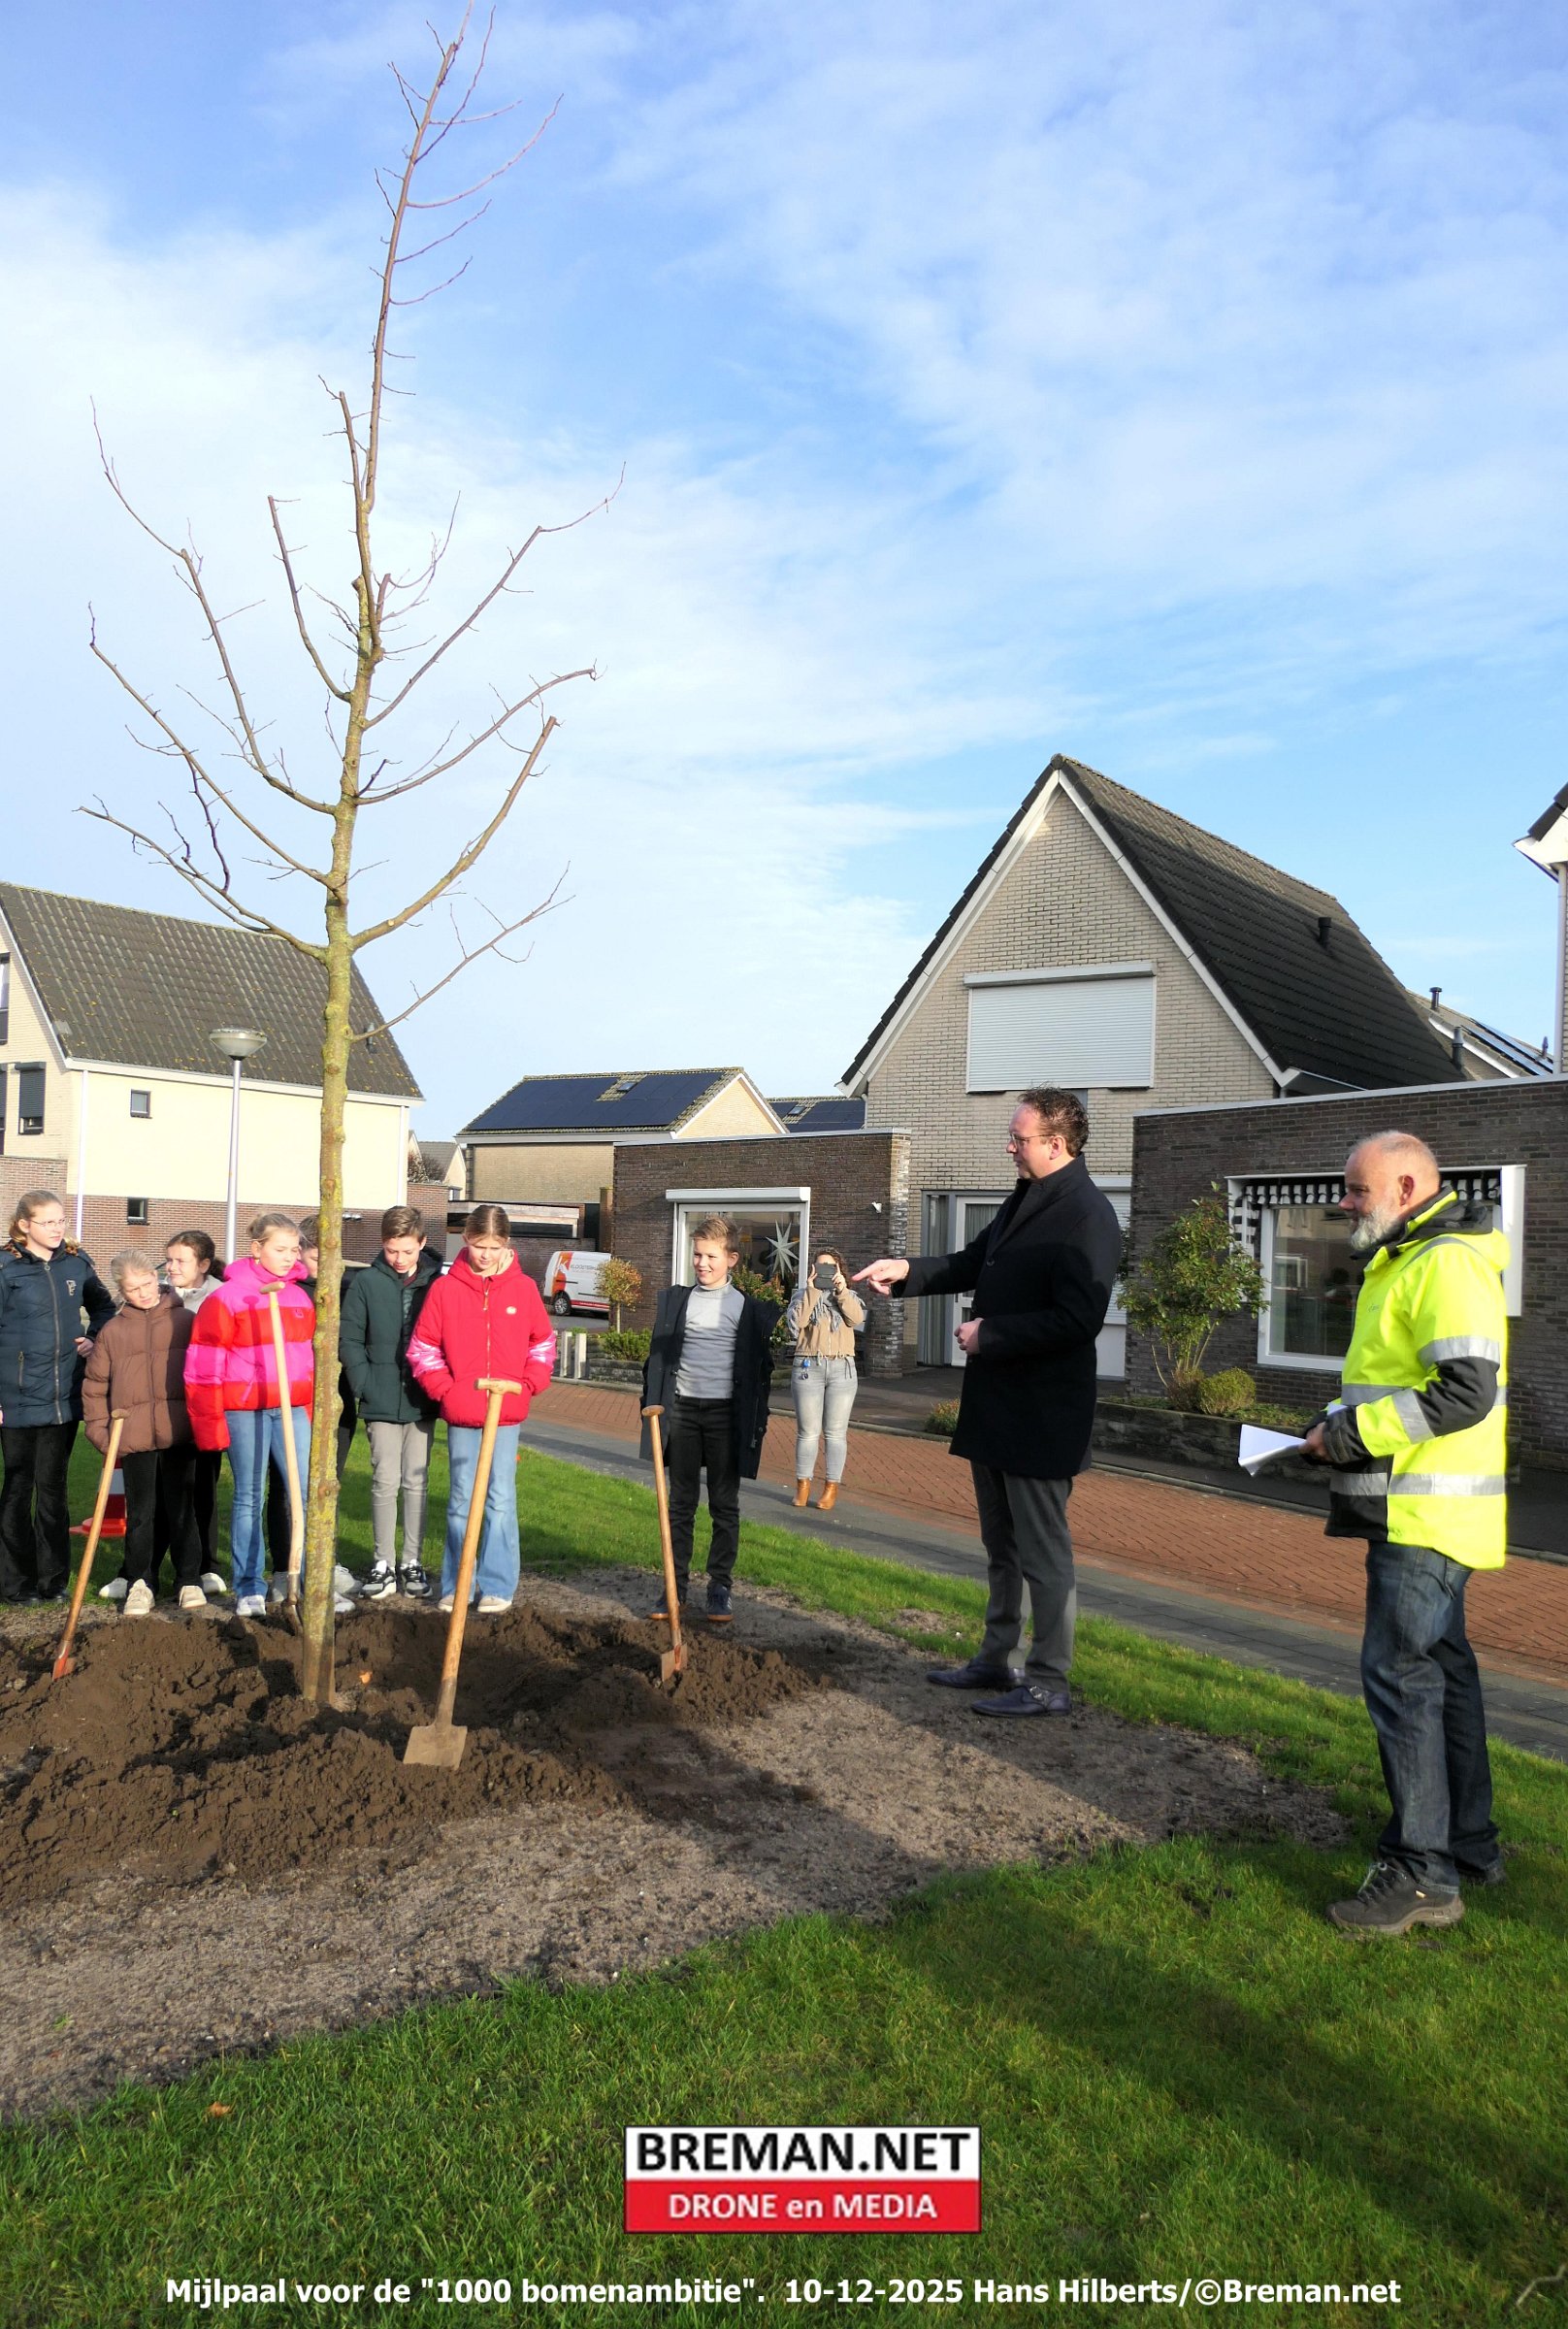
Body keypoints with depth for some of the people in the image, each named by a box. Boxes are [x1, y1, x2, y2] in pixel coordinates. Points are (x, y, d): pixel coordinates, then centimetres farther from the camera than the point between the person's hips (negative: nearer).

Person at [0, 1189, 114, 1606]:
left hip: (64, 1398, 4)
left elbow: (103, 1306, 19)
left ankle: (52, 1579, 21)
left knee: (53, 1489, 12)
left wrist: (95, 1339, 1)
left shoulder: (76, 1263, 3)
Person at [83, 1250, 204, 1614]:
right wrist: (99, 1430, 5)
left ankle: (189, 1580, 14)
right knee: (140, 1513, 7)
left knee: (180, 1509, 3)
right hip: (133, 1438, 2)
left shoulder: (187, 1322, 4)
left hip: (179, 1434, -2)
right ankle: (140, 1584, 18)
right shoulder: (112, 1331, 9)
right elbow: (95, 1386, 13)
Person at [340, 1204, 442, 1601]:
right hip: (381, 1403, -1)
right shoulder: (365, 1283, -3)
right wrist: (366, 1386, -9)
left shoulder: (438, 1282, -1)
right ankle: (383, 1565, 12)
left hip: (422, 1402, 1)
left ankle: (412, 1563, 18)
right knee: (385, 1482, 3)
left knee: (416, 1482, 9)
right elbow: (350, 1340, -1)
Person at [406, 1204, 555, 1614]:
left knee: (501, 1500, 0)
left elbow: (543, 1343, 11)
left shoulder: (524, 1288, 1)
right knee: (462, 1501, 8)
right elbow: (422, 1346, 3)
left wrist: (527, 1384, 0)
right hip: (460, 1414, 0)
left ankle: (497, 1587, 8)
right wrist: (443, 1388, -6)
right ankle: (456, 1587, 18)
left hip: (508, 1414, 0)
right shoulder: (445, 1289, -1)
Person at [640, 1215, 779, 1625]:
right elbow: (658, 1356, 8)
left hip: (726, 1412, -2)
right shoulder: (675, 1300, 5)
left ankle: (720, 1586, 13)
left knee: (725, 1505, 5)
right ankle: (676, 1582, 15)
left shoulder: (748, 1308, 0)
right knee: (680, 1502, 8)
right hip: (682, 1409, 2)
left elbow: (761, 1367, 3)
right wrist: (652, 1404, 1)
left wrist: (757, 1421, -2)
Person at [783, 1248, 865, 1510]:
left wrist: (842, 1290, -11)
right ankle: (803, 1486, 9)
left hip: (842, 1368, 1)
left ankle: (831, 1488, 7)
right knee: (808, 1431, -1)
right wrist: (811, 1291, -11)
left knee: (836, 1432, 2)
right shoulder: (802, 1295, 11)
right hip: (808, 1367, -1)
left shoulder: (849, 1297, 15)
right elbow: (795, 1322, -8)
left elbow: (857, 1318, -6)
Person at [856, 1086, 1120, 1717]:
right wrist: (907, 1270, 8)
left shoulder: (1086, 1216, -19)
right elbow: (974, 1263, 22)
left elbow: (1076, 1318, -26)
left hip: (1040, 1417, -10)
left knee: (1043, 1552, 2)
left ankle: (1048, 1683, 14)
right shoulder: (1024, 1201, 11)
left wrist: (990, 1333, -19)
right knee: (1002, 1547, 20)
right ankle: (995, 1660, 33)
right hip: (995, 1406, 10)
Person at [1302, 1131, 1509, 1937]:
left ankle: (1422, 1874, -2)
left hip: (1428, 1511, -11)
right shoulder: (1405, 1261, 17)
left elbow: (1467, 1390, -25)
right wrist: (1341, 1429, 11)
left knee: (1401, 1673, -9)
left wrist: (1351, 1432, -20)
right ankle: (1469, 1844, 29)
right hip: (1417, 1510, 11)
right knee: (1439, 1666, 17)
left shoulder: (1446, 1264, -17)